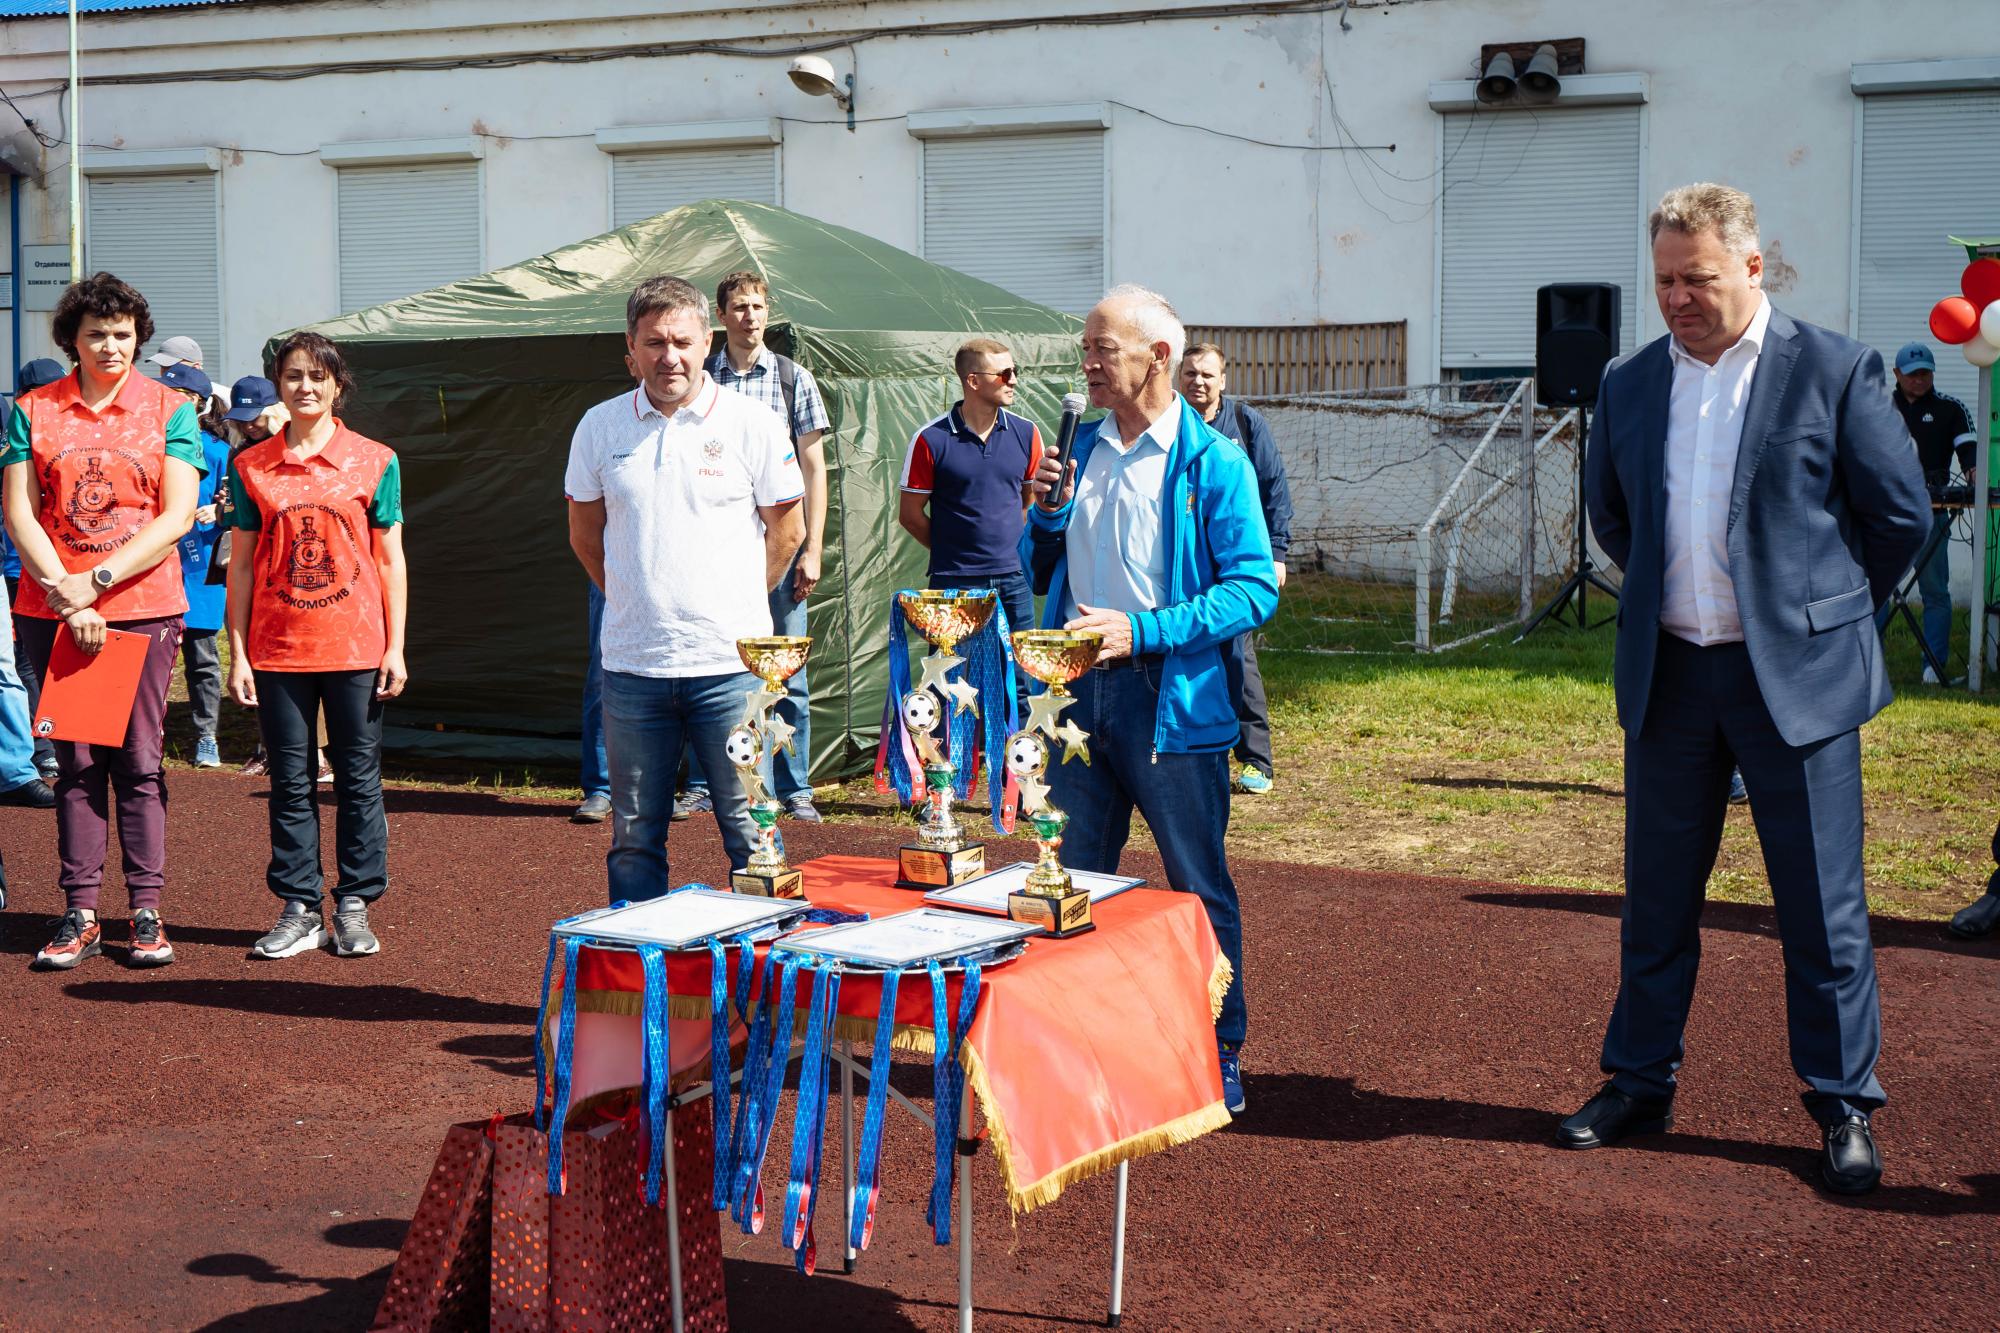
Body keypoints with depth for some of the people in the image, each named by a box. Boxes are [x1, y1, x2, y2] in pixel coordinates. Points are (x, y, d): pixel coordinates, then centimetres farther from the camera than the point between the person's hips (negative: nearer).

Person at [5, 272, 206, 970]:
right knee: (75, 761, 5)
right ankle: (80, 913, 9)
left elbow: (177, 517, -4)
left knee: (138, 760, 1)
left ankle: (146, 911, 7)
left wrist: (96, 581, -11)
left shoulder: (170, 411, 4)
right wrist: (66, 596, -10)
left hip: (144, 605, -1)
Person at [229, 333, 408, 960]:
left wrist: (395, 648, -1)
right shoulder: (250, 467, 5)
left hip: (356, 648, -1)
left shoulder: (375, 462, 2)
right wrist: (238, 653, 1)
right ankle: (299, 909, 14)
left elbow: (391, 560, 4)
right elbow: (242, 564, 6)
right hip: (277, 650, 1)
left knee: (358, 778, 4)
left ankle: (354, 907, 14)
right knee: (290, 781, 6)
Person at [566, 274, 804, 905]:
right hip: (632, 664, 2)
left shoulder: (753, 424, -2)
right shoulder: (600, 426, 5)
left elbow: (787, 530, 8)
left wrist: (734, 604, 10)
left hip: (730, 663, -2)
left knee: (752, 834, 2)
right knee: (634, 837, 10)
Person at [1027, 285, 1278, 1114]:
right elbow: (1043, 575, 17)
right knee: (1073, 881, 12)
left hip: (1171, 698, -5)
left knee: (1199, 889, 5)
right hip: (1078, 691, 6)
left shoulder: (1213, 463, -7)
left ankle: (1218, 1055, 18)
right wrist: (1046, 512, -4)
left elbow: (1256, 586, -12)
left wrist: (1143, 630, -20)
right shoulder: (1082, 449, 11)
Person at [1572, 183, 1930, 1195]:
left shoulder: (1834, 372, -6)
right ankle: (1639, 1083, 26)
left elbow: (1901, 513, 0)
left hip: (1795, 677, -4)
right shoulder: (1629, 385, 6)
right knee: (1656, 897, 12)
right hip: (1668, 676, 4)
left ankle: (1845, 1108, 16)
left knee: (1822, 907, 3)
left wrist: (1828, 610, 7)